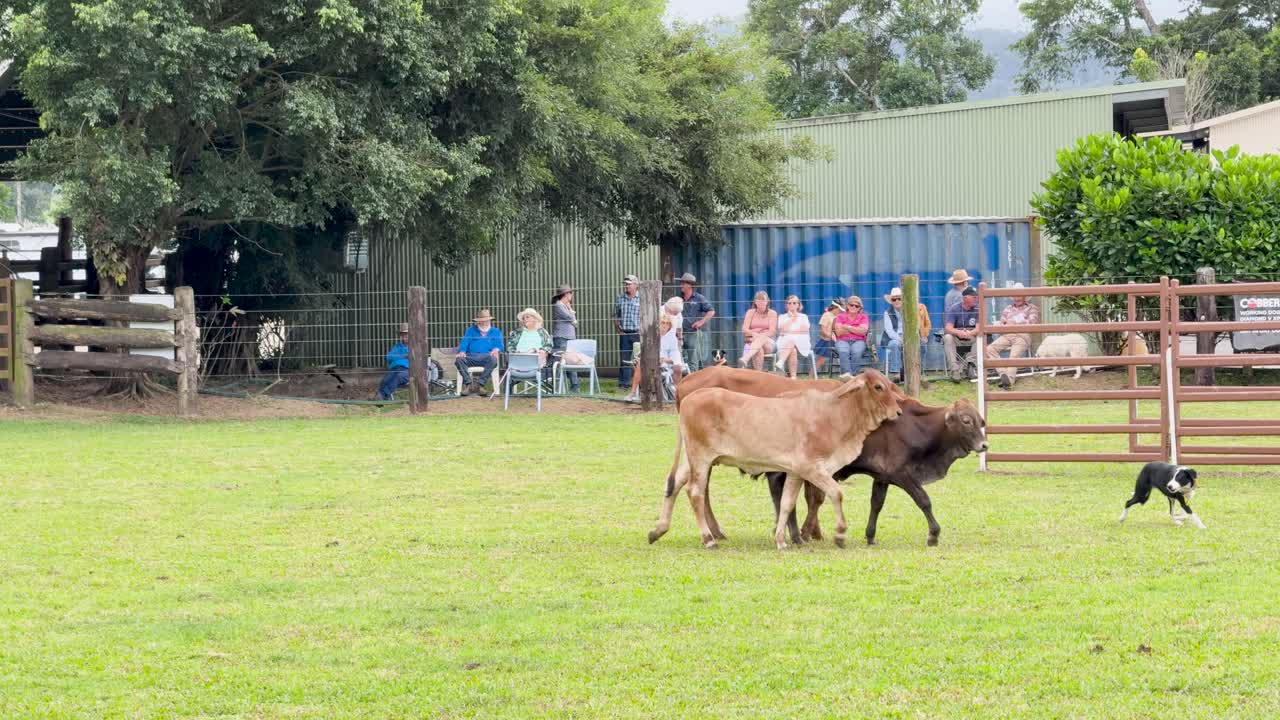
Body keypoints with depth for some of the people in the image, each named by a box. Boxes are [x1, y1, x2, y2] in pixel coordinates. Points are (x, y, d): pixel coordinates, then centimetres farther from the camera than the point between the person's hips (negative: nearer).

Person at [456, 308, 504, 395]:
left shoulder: (496, 332, 24)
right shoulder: (470, 331, 27)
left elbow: (500, 346, 8)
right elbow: (464, 343, 13)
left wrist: (496, 349, -17)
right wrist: (462, 351, -11)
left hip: (486, 357, -1)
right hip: (471, 358, 1)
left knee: (492, 359, -38)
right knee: (459, 360, -32)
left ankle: (480, 384, -37)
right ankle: (468, 383, -35)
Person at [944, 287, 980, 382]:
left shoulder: (977, 310, -2)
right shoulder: (954, 310, -6)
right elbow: (948, 328, -18)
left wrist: (970, 333, -38)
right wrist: (958, 332, -41)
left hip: (972, 338, 1)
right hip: (956, 340, -1)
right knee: (948, 337, -32)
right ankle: (954, 370, -38)